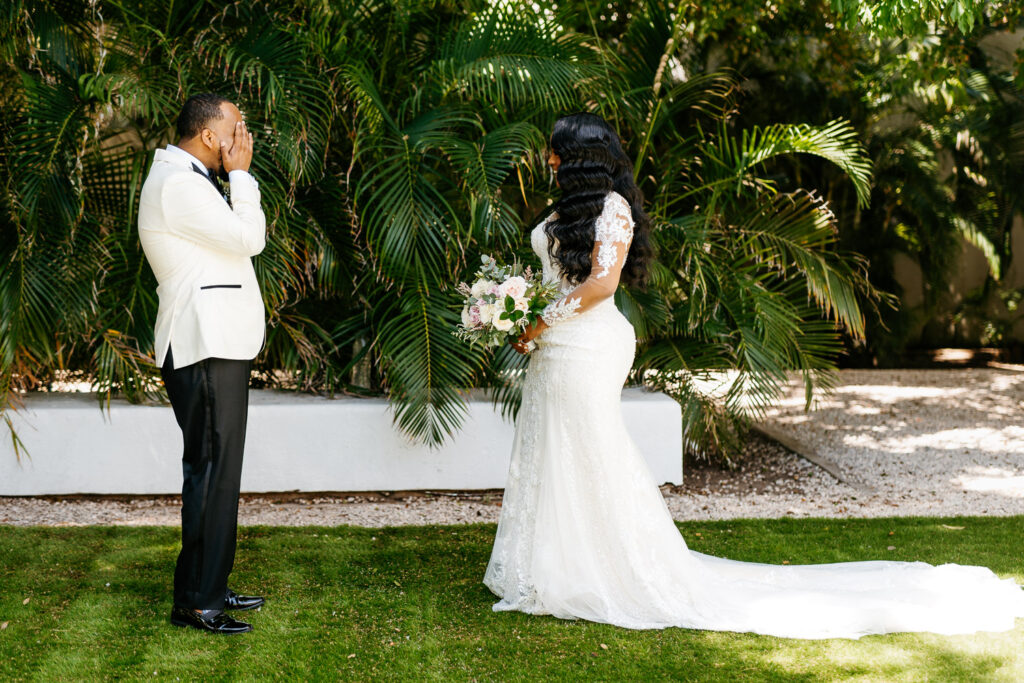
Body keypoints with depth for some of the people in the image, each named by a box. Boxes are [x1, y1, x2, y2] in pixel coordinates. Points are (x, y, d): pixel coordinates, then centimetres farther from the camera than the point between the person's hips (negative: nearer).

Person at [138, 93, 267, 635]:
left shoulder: (187, 180, 19)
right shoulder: (178, 184, -15)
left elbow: (238, 238, 20)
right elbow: (249, 237, -16)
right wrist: (240, 174, -8)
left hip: (217, 347, 11)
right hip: (206, 350, -11)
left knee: (215, 471, 15)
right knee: (211, 472, -8)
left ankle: (209, 588, 22)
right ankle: (196, 602, -3)